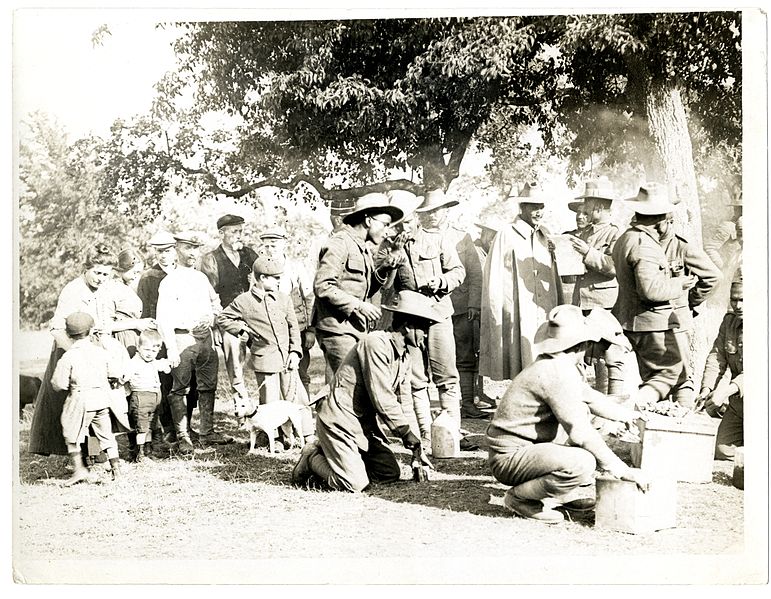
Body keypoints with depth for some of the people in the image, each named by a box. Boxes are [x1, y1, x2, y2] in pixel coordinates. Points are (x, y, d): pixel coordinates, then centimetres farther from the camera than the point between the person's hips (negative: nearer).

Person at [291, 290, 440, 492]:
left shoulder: (404, 357, 10)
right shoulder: (376, 343, -20)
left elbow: (404, 401, 13)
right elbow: (382, 398, -23)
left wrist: (416, 445, 6)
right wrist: (406, 432, -14)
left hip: (366, 425, 10)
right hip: (340, 420, -10)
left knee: (391, 473, 5)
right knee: (354, 484, -19)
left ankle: (329, 453, 16)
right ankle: (312, 458, 8)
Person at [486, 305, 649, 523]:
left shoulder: (560, 366, 10)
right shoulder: (557, 373, -22)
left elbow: (589, 396, 30)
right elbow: (579, 432, -25)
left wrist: (625, 414, 27)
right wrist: (621, 470, -20)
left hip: (528, 447, 11)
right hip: (509, 458, -11)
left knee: (582, 410, 20)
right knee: (583, 463, -31)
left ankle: (574, 492, 17)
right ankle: (520, 497, -9)